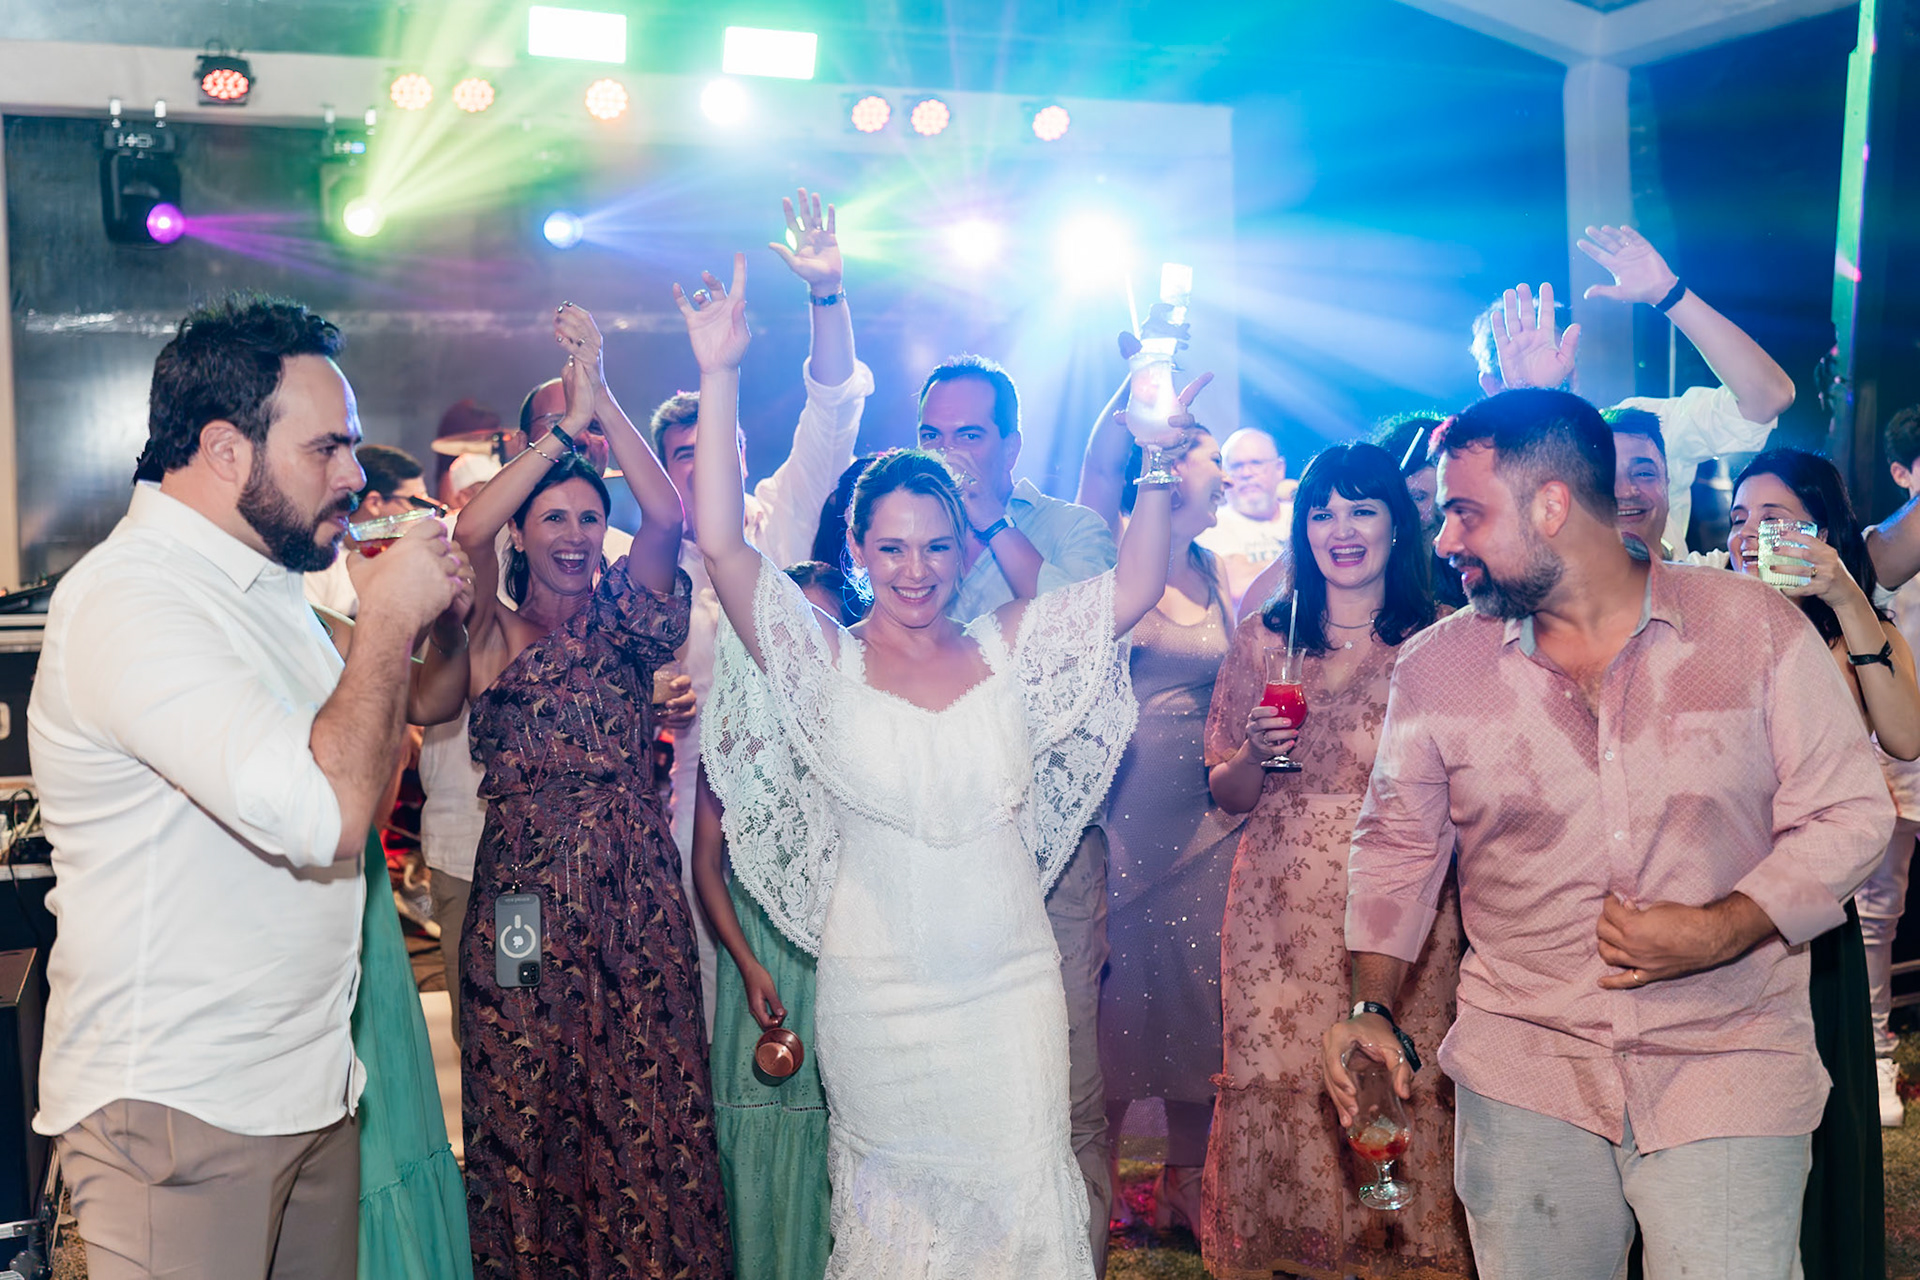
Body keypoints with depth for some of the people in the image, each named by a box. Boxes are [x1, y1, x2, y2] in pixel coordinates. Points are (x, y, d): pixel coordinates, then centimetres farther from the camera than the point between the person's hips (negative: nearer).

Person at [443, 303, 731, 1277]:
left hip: (634, 902, 1)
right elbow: (467, 532, -15)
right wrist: (565, 426, -13)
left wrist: (600, 400, -13)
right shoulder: (493, 636, 4)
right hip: (519, 899, 0)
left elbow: (666, 516, -9)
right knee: (522, 1114, 5)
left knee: (645, 1112, 0)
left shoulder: (625, 627, 7)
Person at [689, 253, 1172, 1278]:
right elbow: (721, 545, -17)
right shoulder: (827, 660, -6)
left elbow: (1137, 586, -2)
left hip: (1010, 988, 2)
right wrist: (718, 376, -21)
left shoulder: (1007, 648, 2)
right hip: (877, 994, -1)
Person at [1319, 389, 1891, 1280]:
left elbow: (1847, 814, 0)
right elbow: (1398, 844, 10)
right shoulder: (1434, 667, 2)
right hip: (1523, 1078, 2)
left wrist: (1722, 931, -15)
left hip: (1731, 1073, -1)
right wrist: (1373, 1009, 0)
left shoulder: (1758, 631, -3)